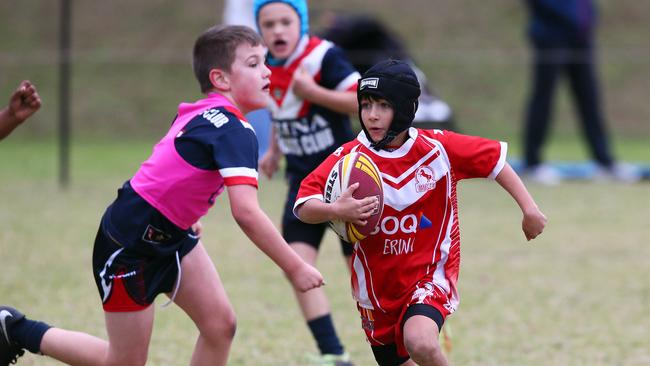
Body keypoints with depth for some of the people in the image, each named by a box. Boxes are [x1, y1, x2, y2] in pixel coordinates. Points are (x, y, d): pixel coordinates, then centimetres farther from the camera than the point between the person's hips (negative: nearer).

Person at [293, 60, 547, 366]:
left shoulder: (438, 148, -10)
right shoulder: (349, 157, -10)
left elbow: (493, 159, 3)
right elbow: (303, 206, -16)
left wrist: (529, 208, -2)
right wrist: (335, 210, -37)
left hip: (430, 274, -3)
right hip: (376, 287, 3)